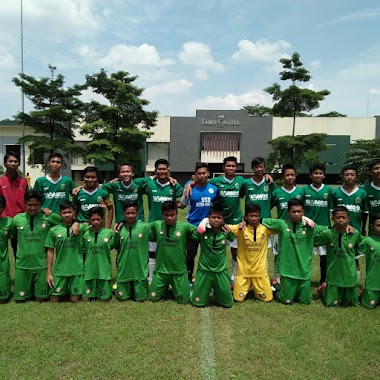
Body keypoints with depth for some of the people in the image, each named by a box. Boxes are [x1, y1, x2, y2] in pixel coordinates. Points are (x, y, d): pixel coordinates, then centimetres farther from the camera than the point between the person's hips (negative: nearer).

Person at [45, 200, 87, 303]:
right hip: (59, 270, 0)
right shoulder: (54, 230, -1)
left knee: (75, 300, 6)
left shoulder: (81, 227, 1)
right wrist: (48, 273, 1)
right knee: (54, 300, 4)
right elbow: (50, 252, 3)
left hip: (77, 270, 0)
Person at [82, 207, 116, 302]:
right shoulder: (86, 234, 0)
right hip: (89, 270, 1)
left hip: (104, 270, -1)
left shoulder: (109, 233, -5)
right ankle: (91, 294, 35)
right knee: (85, 298, 7)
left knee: (104, 299, 7)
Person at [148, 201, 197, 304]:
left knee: (183, 300, 5)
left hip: (179, 271, -2)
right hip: (161, 270, 2)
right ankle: (165, 287, 37)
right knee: (153, 297, 8)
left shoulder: (185, 226, -10)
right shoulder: (156, 225, -4)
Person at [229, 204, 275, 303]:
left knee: (267, 298, 5)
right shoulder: (240, 229, -10)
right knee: (238, 298, 4)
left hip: (260, 270, 1)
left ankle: (256, 289, 36)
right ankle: (247, 287, 35)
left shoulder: (265, 228, -6)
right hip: (243, 271, -1)